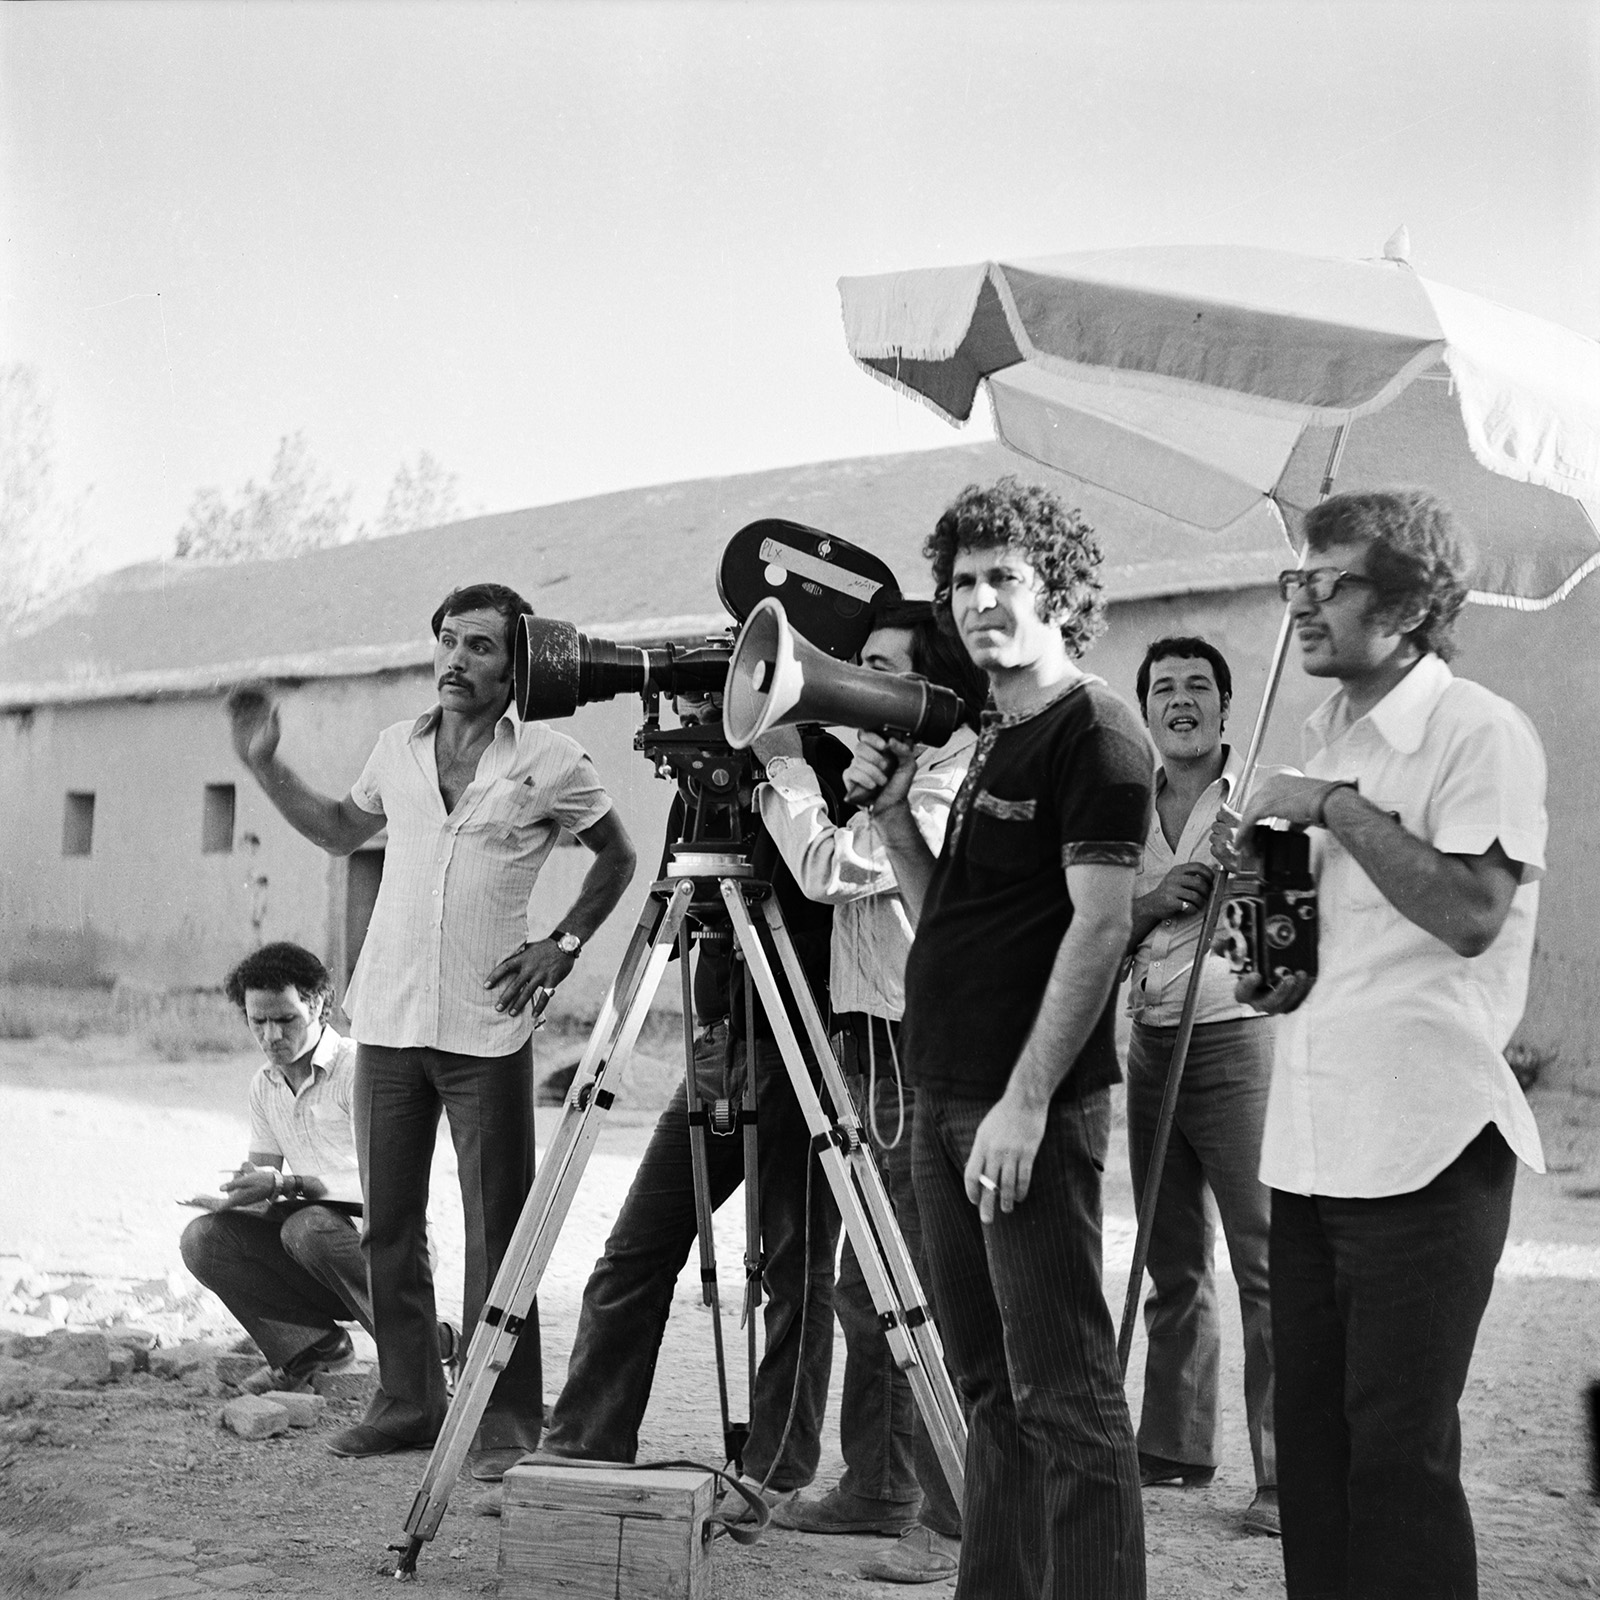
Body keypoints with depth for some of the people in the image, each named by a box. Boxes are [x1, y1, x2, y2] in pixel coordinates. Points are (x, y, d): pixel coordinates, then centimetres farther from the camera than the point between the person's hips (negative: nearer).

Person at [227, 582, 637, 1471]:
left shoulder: (549, 762, -4)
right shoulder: (398, 749, 9)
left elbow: (618, 857, 8)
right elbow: (341, 832, 26)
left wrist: (564, 945, -3)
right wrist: (266, 765, 16)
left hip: (487, 1031, -5)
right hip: (388, 1024, 5)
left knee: (497, 1232, -3)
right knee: (389, 1225, 9)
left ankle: (507, 1421, 4)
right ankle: (409, 1403, 20)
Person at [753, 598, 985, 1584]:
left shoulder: (950, 779, -13)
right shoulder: (884, 771, 17)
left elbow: (829, 868, -20)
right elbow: (830, 864, 19)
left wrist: (787, 761, -10)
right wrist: (778, 768, 10)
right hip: (877, 1053, 10)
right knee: (866, 1289, 16)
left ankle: (959, 1521, -1)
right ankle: (876, 1489, 27)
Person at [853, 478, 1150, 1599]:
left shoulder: (1094, 731, -8)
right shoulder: (988, 741, 18)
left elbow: (1102, 924, -17)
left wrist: (1025, 1100, -22)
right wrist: (894, 811, 8)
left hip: (1031, 1110, -9)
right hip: (947, 1102, 9)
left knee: (1064, 1398, -7)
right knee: (993, 1384, 13)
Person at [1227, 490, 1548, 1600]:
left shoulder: (1481, 732, -8)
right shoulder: (1328, 738, 16)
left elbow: (1471, 910, -22)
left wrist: (1337, 808, -17)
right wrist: (1281, 962, 9)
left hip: (1425, 1147, -8)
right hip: (1312, 1143, 8)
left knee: (1402, 1446, -2)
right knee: (1311, 1430, 11)